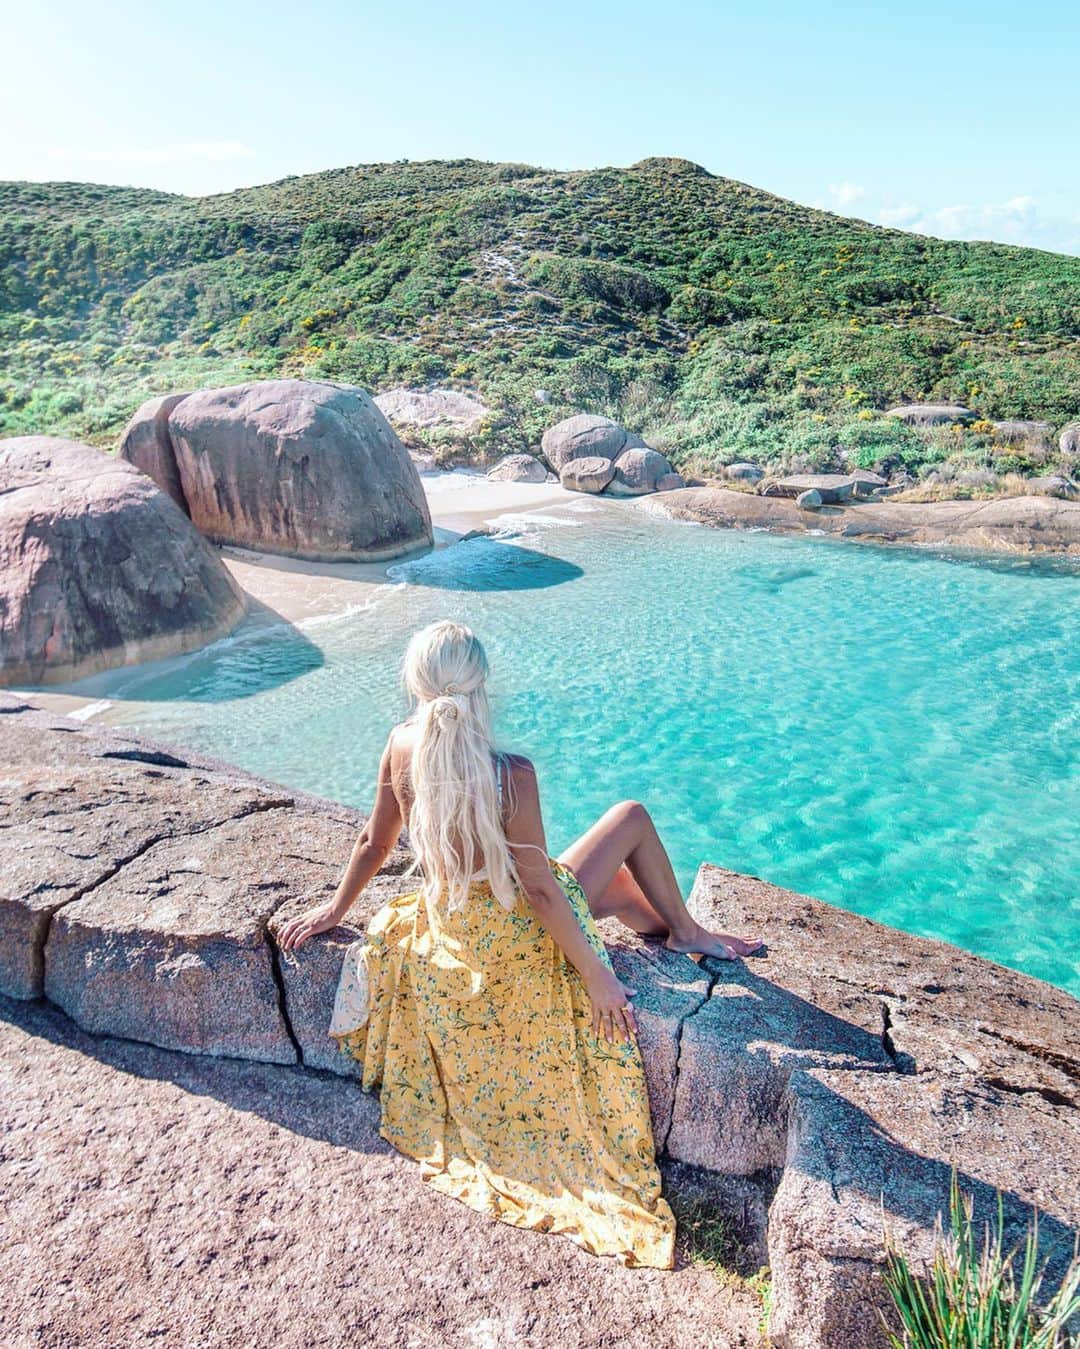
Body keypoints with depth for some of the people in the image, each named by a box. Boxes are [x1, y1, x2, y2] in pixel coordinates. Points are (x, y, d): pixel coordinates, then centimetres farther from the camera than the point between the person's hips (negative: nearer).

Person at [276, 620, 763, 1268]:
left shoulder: (402, 747, -14)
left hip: (449, 924, 6)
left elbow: (374, 843, -2)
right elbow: (539, 888, -25)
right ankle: (689, 934, 33)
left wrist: (337, 908, 16)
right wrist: (596, 974, -14)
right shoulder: (512, 773, -31)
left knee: (622, 883, 29)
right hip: (517, 929, -6)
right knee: (632, 816, 15)